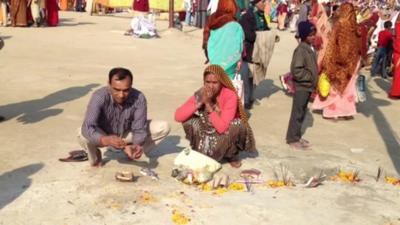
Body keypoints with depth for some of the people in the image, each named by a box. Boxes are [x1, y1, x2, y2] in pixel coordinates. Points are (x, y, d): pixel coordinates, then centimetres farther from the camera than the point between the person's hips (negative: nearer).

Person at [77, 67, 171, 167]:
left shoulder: (139, 98, -27)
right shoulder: (99, 97, -33)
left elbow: (139, 129, -25)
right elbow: (87, 128, -42)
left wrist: (137, 146, -47)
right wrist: (106, 140, -61)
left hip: (127, 134, 2)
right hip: (104, 136, -2)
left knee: (163, 127, -18)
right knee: (83, 134, -36)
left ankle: (135, 153, 5)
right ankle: (95, 157, -1)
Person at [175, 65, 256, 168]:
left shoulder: (230, 96, -27)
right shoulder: (200, 94, -15)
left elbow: (222, 127, -35)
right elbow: (177, 116, -23)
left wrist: (208, 104, -36)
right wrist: (199, 103, -31)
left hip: (227, 135, -3)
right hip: (208, 132, 3)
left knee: (238, 124, -35)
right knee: (188, 119, -21)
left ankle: (232, 155, -4)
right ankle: (200, 151, 3)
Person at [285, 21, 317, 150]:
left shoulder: (311, 48, 9)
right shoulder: (301, 50, -19)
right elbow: (296, 71, -25)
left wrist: (314, 81, 11)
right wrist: (310, 77, -17)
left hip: (308, 86, 9)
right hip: (301, 87, -9)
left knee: (302, 112, 16)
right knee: (297, 113, -1)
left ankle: (297, 136, 26)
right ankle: (292, 139, 9)